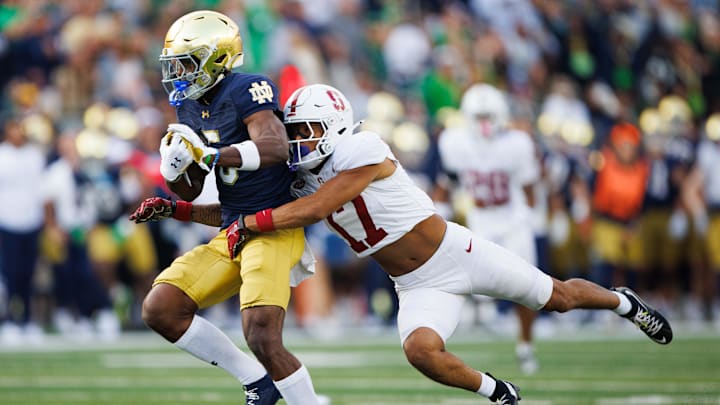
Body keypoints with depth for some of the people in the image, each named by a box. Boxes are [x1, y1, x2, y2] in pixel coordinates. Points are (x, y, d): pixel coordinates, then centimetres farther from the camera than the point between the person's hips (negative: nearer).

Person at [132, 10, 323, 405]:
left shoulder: (245, 91, -13)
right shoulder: (190, 107, 11)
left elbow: (277, 148, -31)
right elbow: (191, 192, 17)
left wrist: (210, 156, -35)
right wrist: (172, 170, -5)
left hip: (273, 228, -9)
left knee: (262, 338, -23)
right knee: (159, 309, -2)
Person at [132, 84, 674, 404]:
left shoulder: (364, 153, -23)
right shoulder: (302, 183, 0)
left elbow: (313, 210, -30)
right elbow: (240, 214, 4)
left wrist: (249, 225, -24)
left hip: (457, 254, -5)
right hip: (418, 287, 5)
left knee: (558, 297, 9)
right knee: (421, 350, -26)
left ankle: (623, 301, 42)